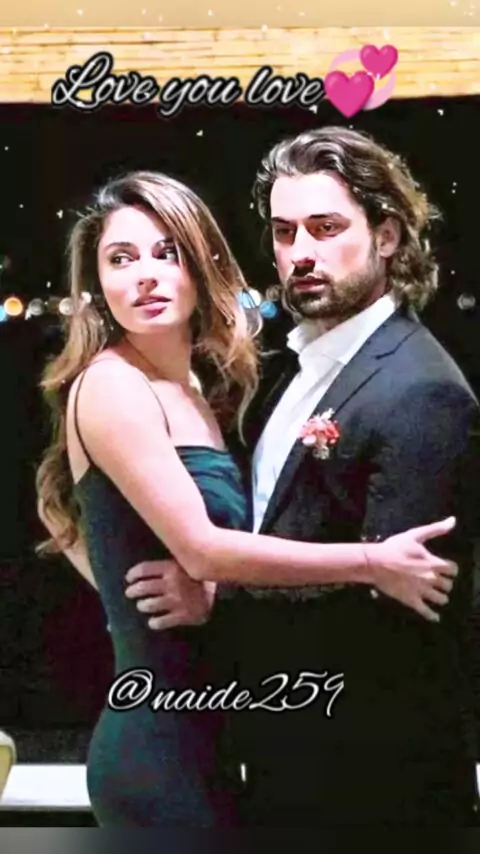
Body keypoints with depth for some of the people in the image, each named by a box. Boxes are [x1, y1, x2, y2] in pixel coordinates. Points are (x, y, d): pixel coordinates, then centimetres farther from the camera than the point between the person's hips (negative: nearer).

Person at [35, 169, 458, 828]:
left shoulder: (195, 391, 10)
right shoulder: (110, 384, -15)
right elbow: (200, 548, -22)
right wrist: (373, 562, -17)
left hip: (202, 731, 8)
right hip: (160, 744, -8)